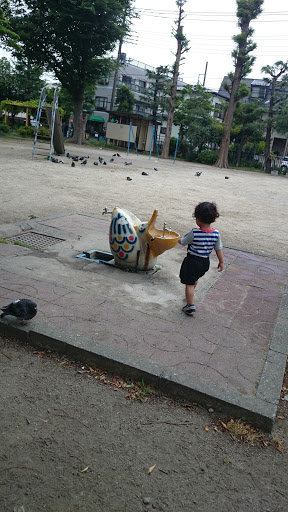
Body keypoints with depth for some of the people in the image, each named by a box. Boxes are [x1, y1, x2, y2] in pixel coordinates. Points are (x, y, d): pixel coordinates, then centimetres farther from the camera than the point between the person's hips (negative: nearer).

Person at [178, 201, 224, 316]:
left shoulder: (194, 233, -23)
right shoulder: (216, 233, -10)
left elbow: (183, 242, -7)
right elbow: (219, 249, 0)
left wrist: (178, 239, 16)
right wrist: (221, 261, 14)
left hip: (192, 261, -6)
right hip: (205, 262, 6)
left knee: (189, 284, 5)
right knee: (194, 279, 30)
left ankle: (190, 307, 5)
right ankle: (190, 296, 52)